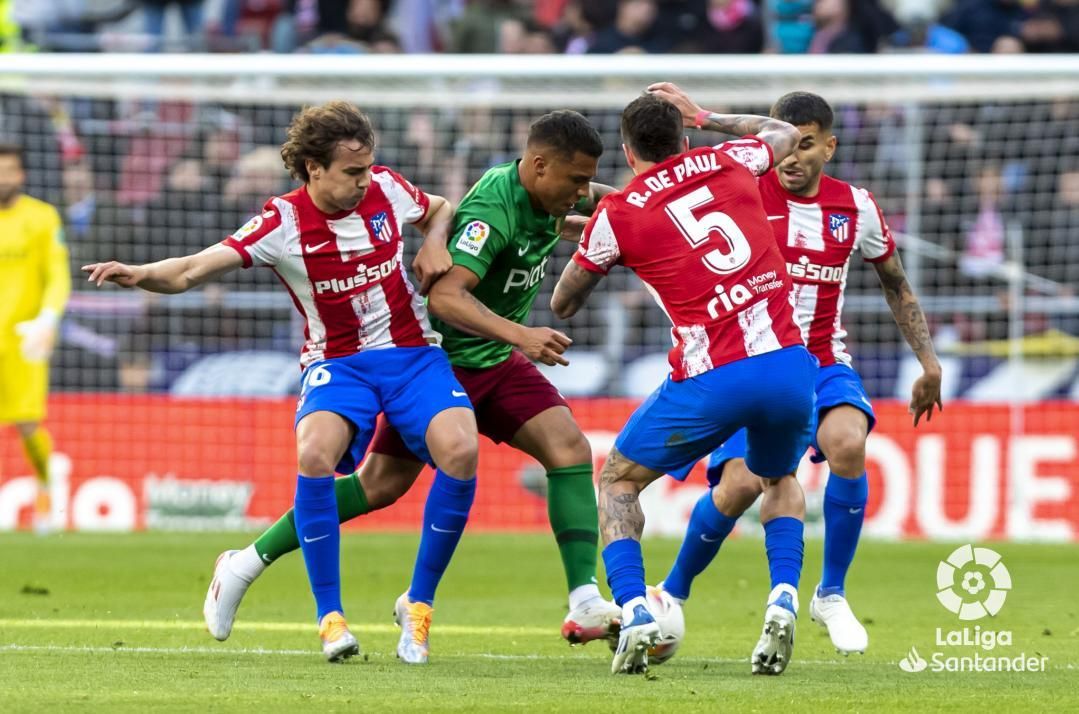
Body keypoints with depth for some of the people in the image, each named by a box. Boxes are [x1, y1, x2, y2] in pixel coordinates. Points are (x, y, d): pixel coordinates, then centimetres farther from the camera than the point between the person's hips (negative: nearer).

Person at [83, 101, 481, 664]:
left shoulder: (385, 189, -1)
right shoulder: (283, 222, -10)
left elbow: (441, 210, 23)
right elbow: (192, 270, -18)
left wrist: (434, 242, 0)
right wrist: (140, 274, -38)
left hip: (412, 353, 2)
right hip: (337, 360, -2)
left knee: (459, 449, -27)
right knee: (315, 453, -34)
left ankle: (420, 602, -7)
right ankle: (330, 616, -19)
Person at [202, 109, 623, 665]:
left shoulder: (543, 193, -1)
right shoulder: (492, 209, -28)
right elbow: (446, 296, -40)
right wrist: (520, 335, -49)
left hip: (495, 360, 8)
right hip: (440, 357, -7)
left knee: (570, 448, -12)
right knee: (382, 483, -4)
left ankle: (585, 606, -16)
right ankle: (247, 565, 10)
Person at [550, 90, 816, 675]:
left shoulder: (616, 214, 6)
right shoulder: (726, 163, 14)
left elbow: (562, 304, 21)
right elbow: (785, 135, 39)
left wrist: (596, 244, 37)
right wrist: (704, 115, 44)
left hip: (711, 378, -3)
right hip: (789, 363, 3)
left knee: (616, 481, 19)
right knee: (780, 481, 32)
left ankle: (633, 612, -2)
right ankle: (783, 603, 6)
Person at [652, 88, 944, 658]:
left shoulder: (856, 207, 3)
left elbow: (895, 284, 18)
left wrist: (928, 361, 14)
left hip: (822, 362, 2)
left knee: (848, 446, -29)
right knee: (741, 483, -20)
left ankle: (831, 595, -9)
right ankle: (672, 593, 9)